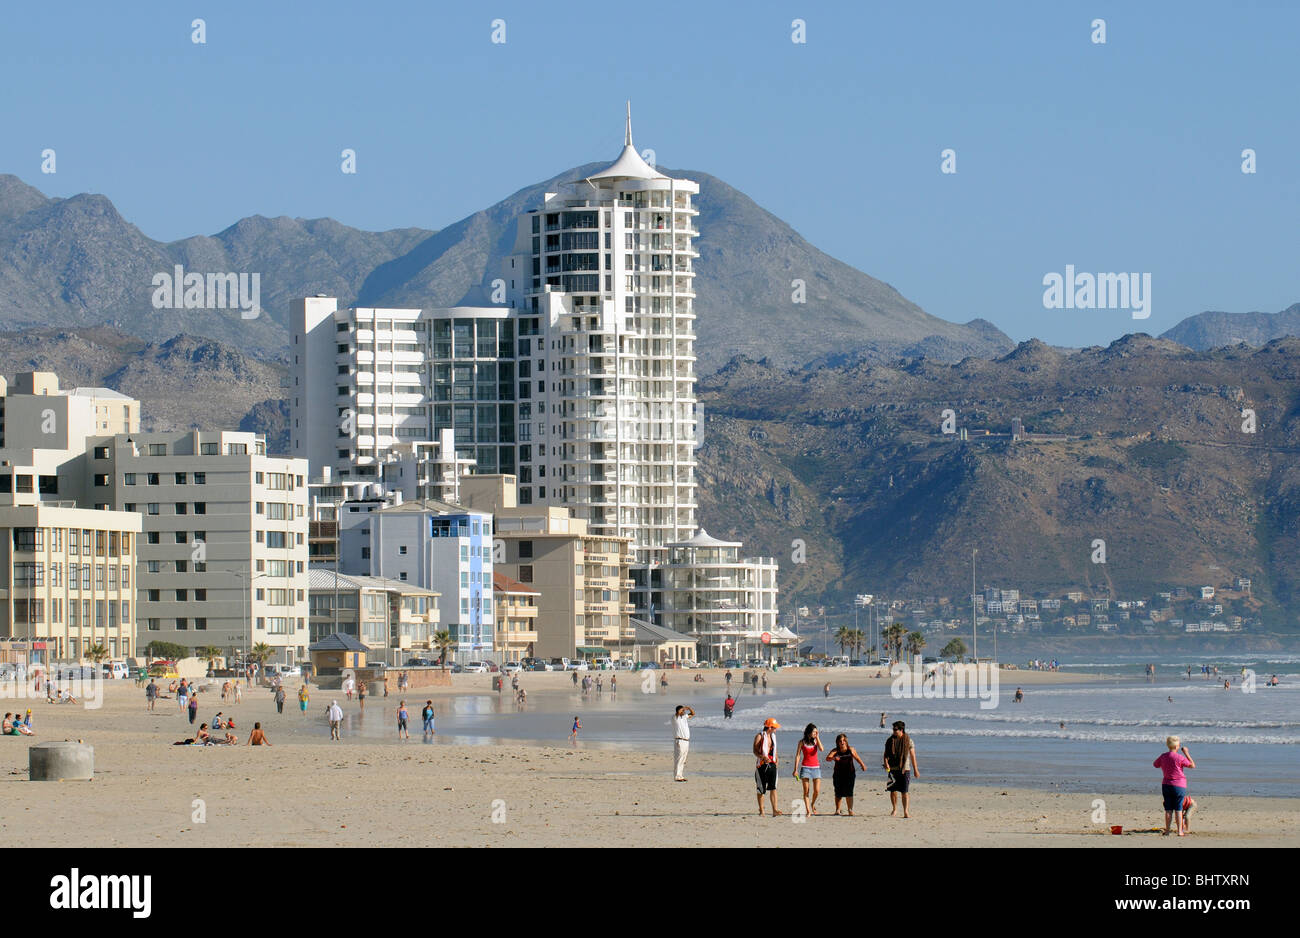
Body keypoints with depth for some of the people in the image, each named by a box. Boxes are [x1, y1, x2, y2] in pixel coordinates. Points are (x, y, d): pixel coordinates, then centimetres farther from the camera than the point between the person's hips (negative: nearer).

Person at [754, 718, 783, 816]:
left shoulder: (773, 736, 12)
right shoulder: (759, 736, -7)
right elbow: (755, 751, -11)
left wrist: (776, 760, 19)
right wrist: (763, 757, -27)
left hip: (772, 764, 4)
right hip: (762, 764, -4)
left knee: (773, 788, -8)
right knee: (761, 789, 4)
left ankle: (774, 810, -16)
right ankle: (761, 811, 15)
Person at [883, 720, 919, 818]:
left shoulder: (908, 741, 0)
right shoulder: (890, 741, 5)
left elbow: (912, 756, 4)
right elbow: (886, 754, 7)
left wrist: (915, 770, 4)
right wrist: (886, 763, -14)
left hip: (904, 769, -2)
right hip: (893, 769, 3)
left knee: (904, 792, -8)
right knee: (893, 790, 6)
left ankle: (906, 811, -8)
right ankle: (894, 809, 22)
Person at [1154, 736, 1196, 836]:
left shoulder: (1163, 757, -1)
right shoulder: (1179, 757, -16)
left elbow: (1155, 764, 18)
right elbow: (1192, 765, -6)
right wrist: (1186, 753, -2)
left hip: (1166, 785, 4)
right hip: (1179, 785, -4)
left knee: (1168, 809, 8)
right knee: (1178, 809, 1)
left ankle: (1167, 831, 7)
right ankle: (1180, 831, 3)